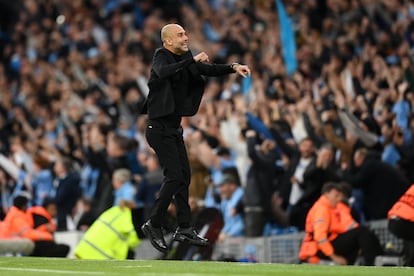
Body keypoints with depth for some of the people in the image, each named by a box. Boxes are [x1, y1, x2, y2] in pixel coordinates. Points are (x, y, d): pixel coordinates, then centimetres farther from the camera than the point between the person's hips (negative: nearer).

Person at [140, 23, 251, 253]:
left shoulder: (185, 58, 7)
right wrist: (192, 61, -39)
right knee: (174, 176, -12)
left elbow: (209, 69, 8)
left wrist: (233, 68, -8)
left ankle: (184, 228, 15)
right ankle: (153, 224, -1)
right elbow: (163, 72, -37)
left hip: (174, 126, 9)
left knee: (184, 175, 9)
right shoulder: (161, 57, -15)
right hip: (160, 127, -8)